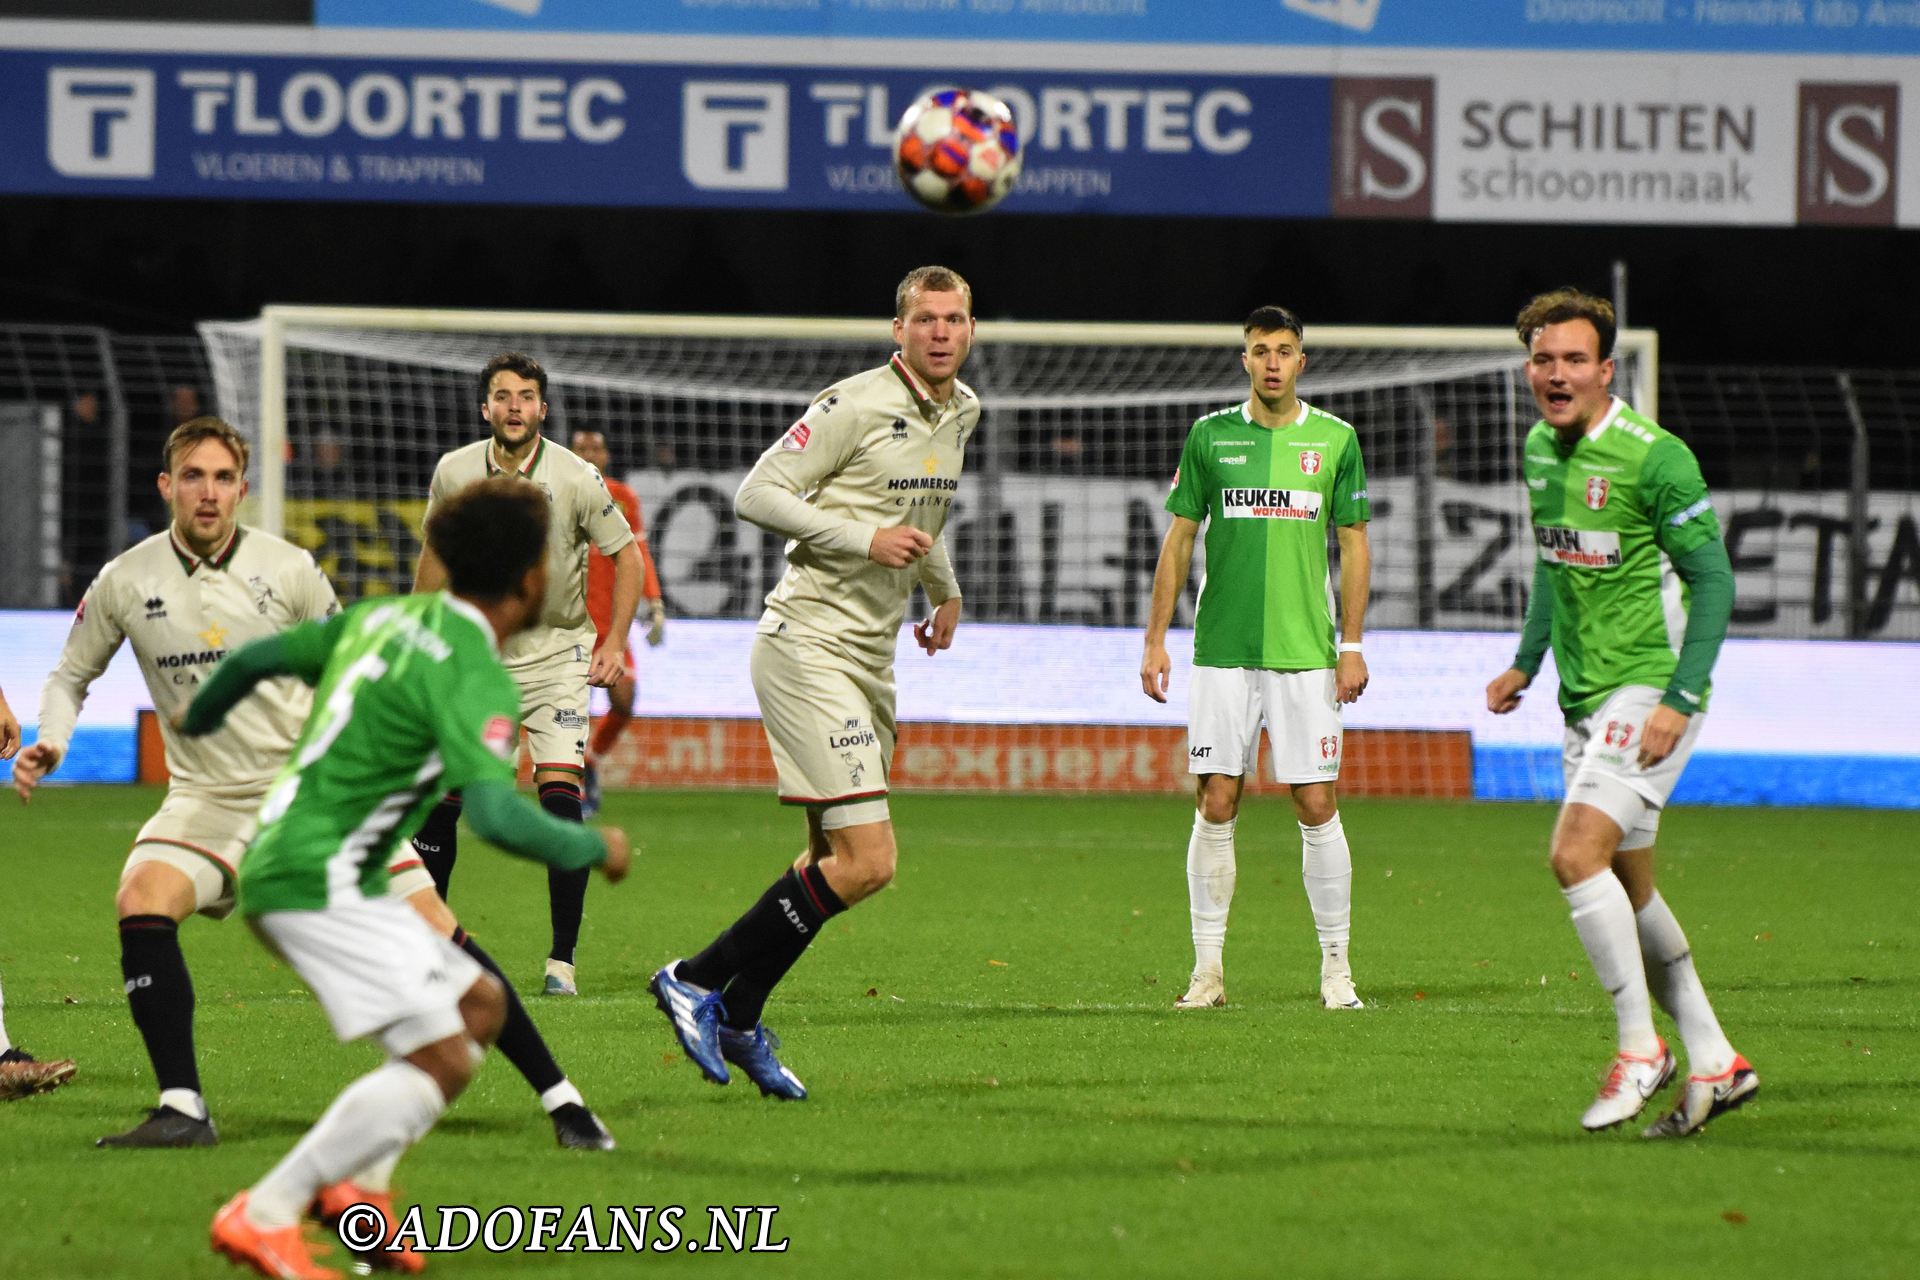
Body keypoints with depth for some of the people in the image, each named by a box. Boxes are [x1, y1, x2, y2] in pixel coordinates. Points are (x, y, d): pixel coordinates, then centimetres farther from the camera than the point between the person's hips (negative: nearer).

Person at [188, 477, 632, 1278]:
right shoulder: (472, 676, -17)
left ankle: (357, 1180, 6)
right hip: (322, 882, -10)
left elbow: (257, 657, 21)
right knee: (441, 1061, -15)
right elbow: (497, 816, -29)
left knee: (479, 1004, 15)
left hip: (279, 868, 10)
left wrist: (197, 721, 41)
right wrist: (595, 849, -11)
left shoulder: (386, 618, 10)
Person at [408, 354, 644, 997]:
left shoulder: (576, 479, -12)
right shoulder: (453, 473, -4)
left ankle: (562, 959, -10)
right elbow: (436, 556, 12)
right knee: (438, 794, -4)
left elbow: (625, 554, -1)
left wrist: (614, 642, -7)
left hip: (557, 653, -2)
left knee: (560, 792, -16)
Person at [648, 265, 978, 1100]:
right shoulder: (855, 406, -15)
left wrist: (944, 587, 37)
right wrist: (864, 538, -22)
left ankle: (738, 1021, 23)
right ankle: (696, 982, -5)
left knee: (833, 860, 11)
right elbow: (757, 495, -15)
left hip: (871, 655, 9)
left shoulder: (962, 412, 12)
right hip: (809, 646, -9)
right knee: (867, 861, -15)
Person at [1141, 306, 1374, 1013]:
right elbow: (1179, 539, 9)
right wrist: (1155, 639, 4)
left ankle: (1337, 969, 6)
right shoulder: (1210, 436, 6)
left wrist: (1352, 646, 1)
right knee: (1215, 806, -1)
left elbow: (1353, 545, 7)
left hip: (1306, 654, -1)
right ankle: (1208, 968, 4)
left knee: (1317, 807, -3)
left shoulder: (1334, 439, 5)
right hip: (1222, 654, 1)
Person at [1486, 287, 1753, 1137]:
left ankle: (1640, 1048, -9)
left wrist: (1682, 698, -19)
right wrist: (1527, 662, 18)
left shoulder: (1654, 458, -16)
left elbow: (1712, 579, -13)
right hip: (1586, 698, 8)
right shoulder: (1541, 447, 8)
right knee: (1626, 888, 10)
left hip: (1650, 688, -8)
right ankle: (1714, 1062, 19)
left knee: (1577, 853, -21)